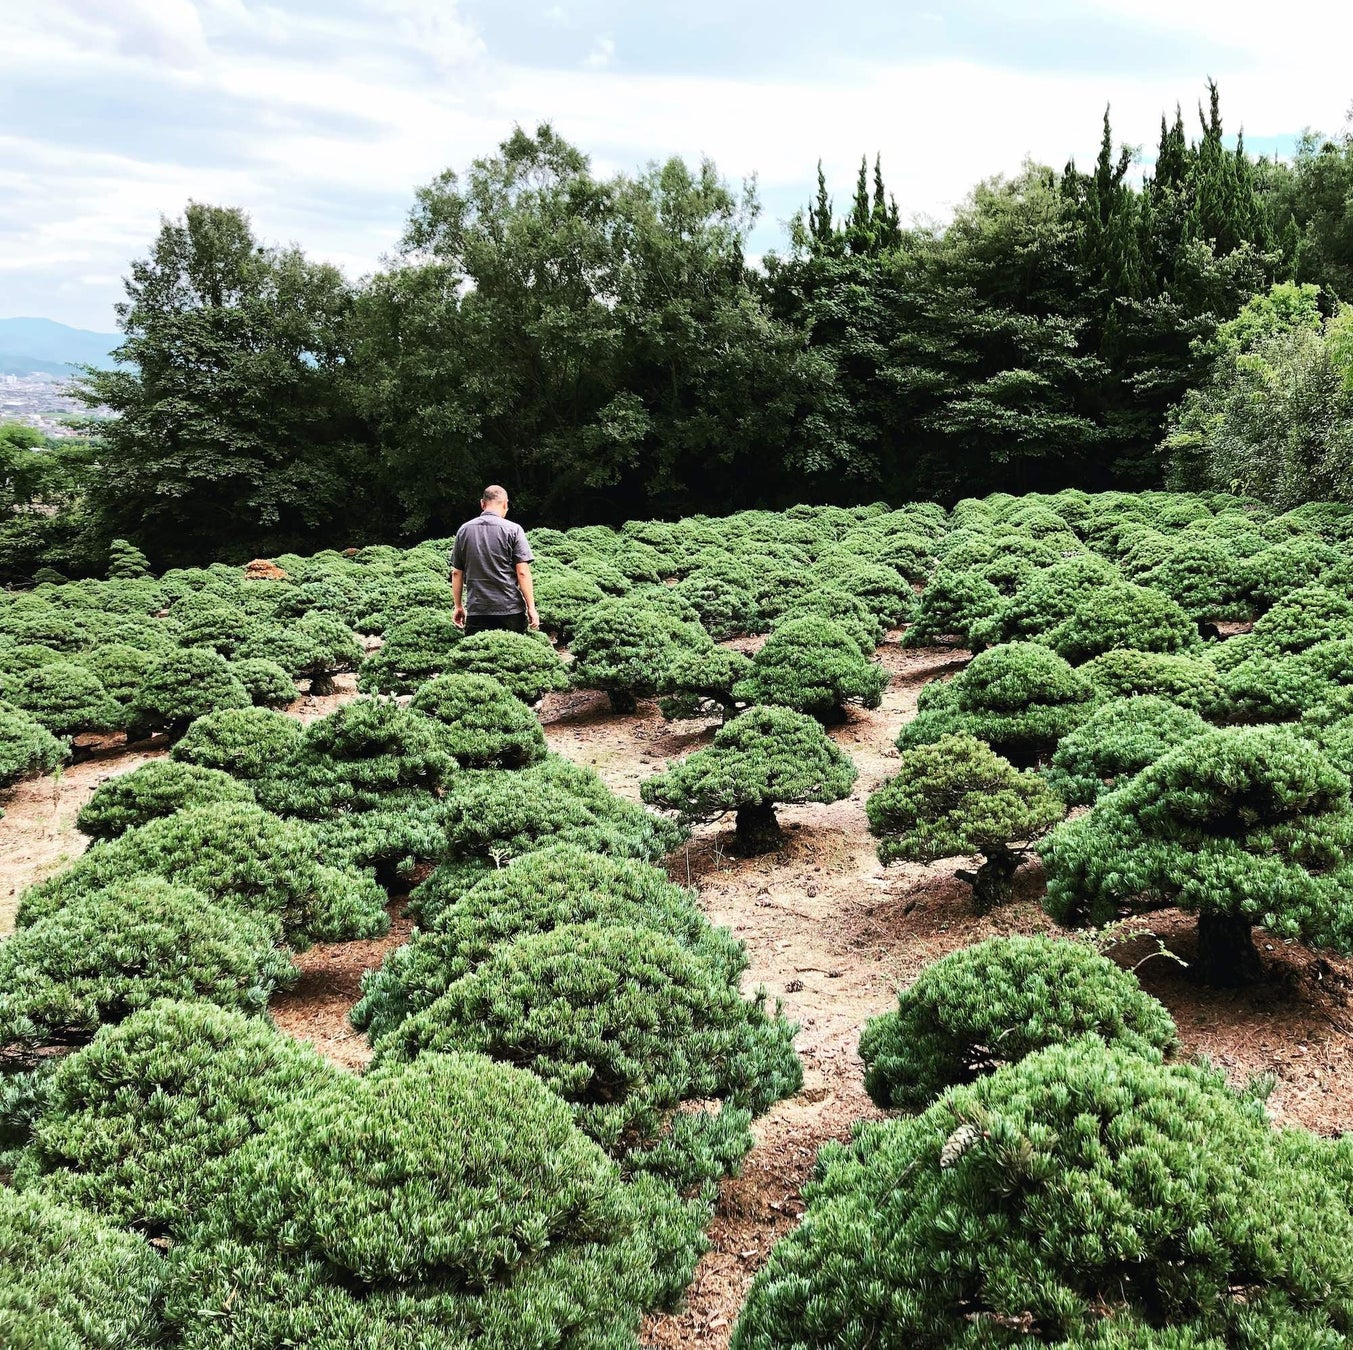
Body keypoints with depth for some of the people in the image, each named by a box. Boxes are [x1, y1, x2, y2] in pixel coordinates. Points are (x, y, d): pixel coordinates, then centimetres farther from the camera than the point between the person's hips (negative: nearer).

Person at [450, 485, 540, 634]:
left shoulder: (464, 530, 7)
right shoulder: (513, 530, -3)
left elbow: (456, 573, 11)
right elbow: (522, 572, -8)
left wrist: (458, 606, 20)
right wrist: (531, 607, -3)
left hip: (476, 611, 3)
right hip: (510, 609, -2)